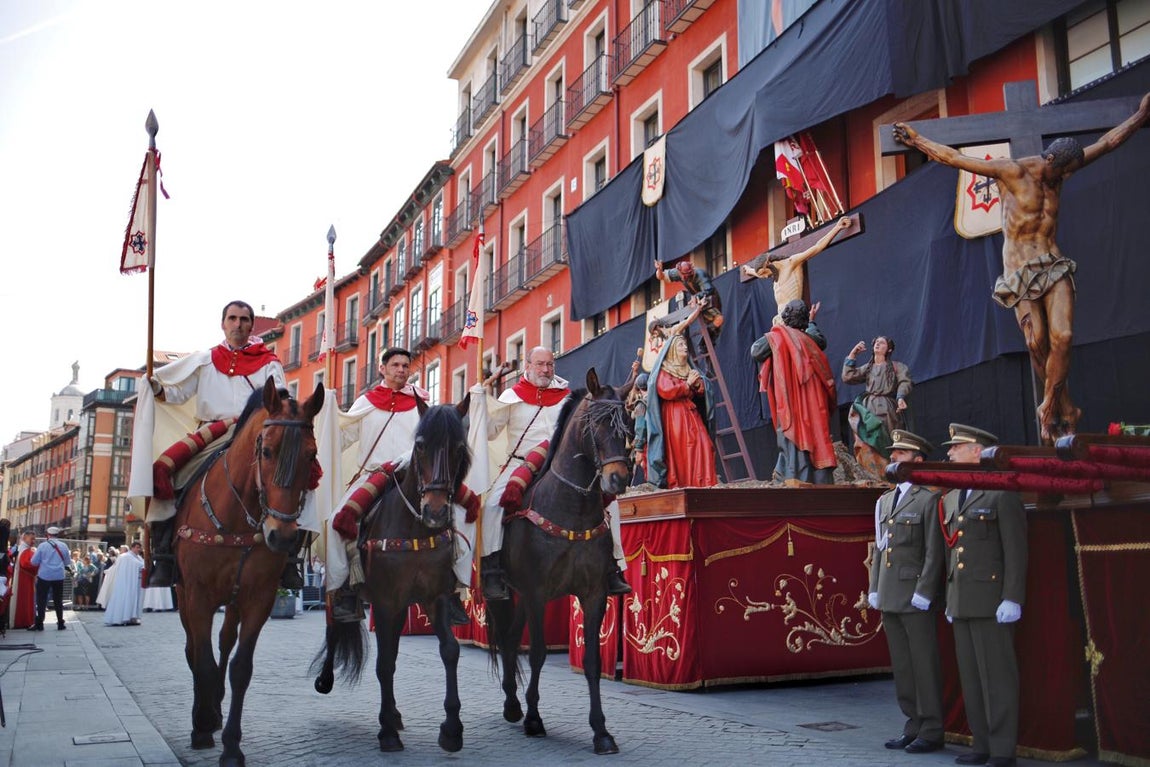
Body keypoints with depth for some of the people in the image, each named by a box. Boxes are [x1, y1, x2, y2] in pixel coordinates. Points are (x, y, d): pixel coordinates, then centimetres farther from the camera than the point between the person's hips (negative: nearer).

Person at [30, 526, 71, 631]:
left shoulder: (42, 545, -5)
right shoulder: (63, 546, 2)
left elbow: (34, 561, -4)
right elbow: (68, 562, 9)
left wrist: (43, 561, 15)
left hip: (44, 576, -2)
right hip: (59, 576, 2)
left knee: (41, 600, 4)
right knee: (58, 600, 10)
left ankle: (39, 624, 2)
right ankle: (60, 623, 12)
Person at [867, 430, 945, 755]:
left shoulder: (928, 500, -7)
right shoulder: (884, 501, 16)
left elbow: (934, 552, -11)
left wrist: (923, 593, -15)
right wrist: (874, 589, 12)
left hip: (916, 597, -7)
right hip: (889, 598, 7)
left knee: (924, 664, 0)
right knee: (901, 665, 12)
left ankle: (932, 731, 10)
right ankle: (914, 726, 22)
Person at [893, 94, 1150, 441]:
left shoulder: (1058, 170, 9)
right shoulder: (1011, 171, -7)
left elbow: (1107, 142, 20)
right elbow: (955, 158, -5)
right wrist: (918, 140, -4)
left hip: (1054, 266, 4)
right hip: (1020, 270, -4)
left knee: (1063, 337, -13)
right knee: (1037, 342, -10)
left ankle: (1050, 410, -2)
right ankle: (1065, 410, 5)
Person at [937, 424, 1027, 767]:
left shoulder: (1002, 494, -5)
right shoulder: (951, 499, 18)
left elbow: (1016, 550, -10)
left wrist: (1012, 598, -15)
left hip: (991, 602, -8)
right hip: (961, 603, 8)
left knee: (997, 676, -3)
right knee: (970, 677, 10)